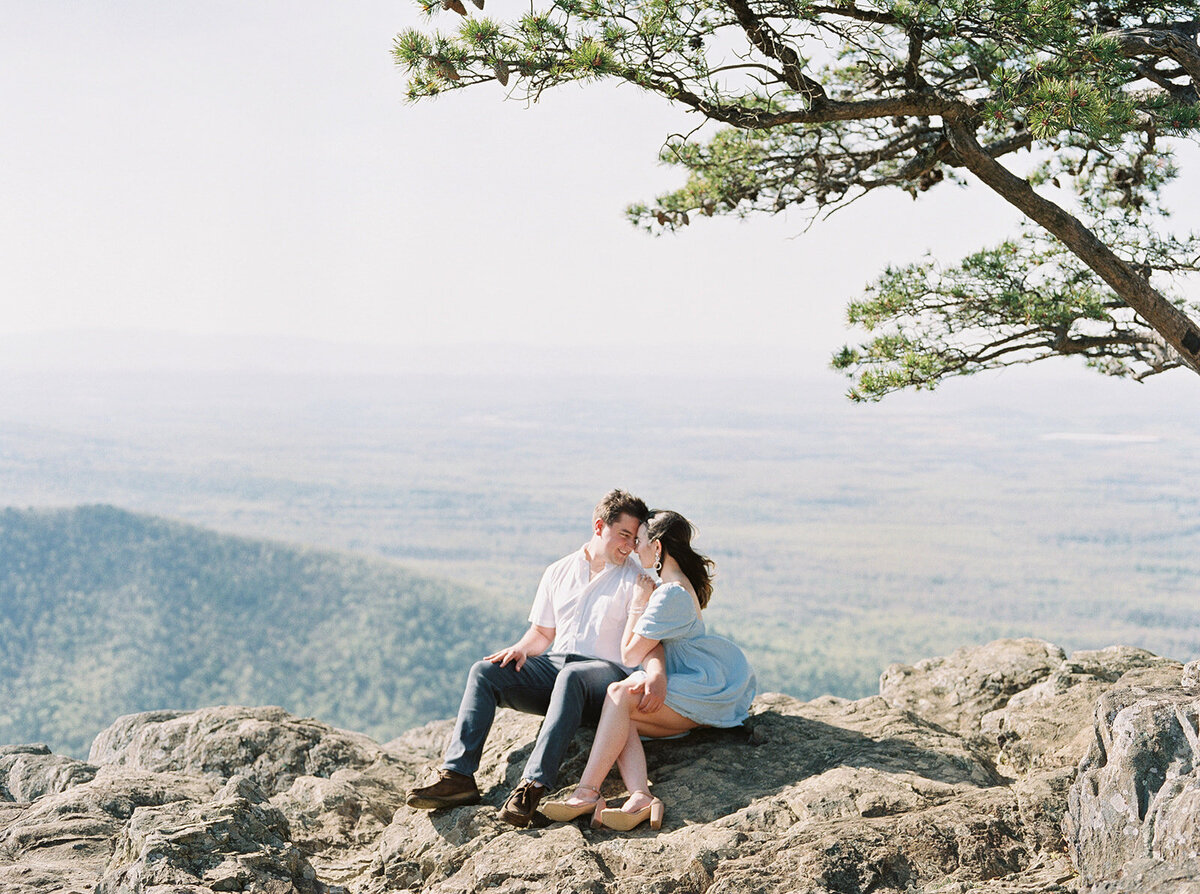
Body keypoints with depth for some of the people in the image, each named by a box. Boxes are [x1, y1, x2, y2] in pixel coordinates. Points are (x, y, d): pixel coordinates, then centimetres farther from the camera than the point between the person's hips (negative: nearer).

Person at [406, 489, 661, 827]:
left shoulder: (636, 578, 3)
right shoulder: (558, 573, 17)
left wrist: (657, 672, -31)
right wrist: (522, 648, -1)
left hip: (606, 672, -5)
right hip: (554, 666, 5)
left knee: (571, 677, -39)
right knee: (484, 672, -17)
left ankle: (533, 785, -48)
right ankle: (457, 776, -28)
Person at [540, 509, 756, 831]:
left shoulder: (671, 593, -15)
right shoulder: (682, 584, 18)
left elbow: (630, 654, -12)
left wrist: (638, 605, -2)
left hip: (706, 688, -10)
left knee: (620, 694, -26)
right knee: (622, 721, -16)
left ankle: (587, 792, -31)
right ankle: (640, 797, -38)